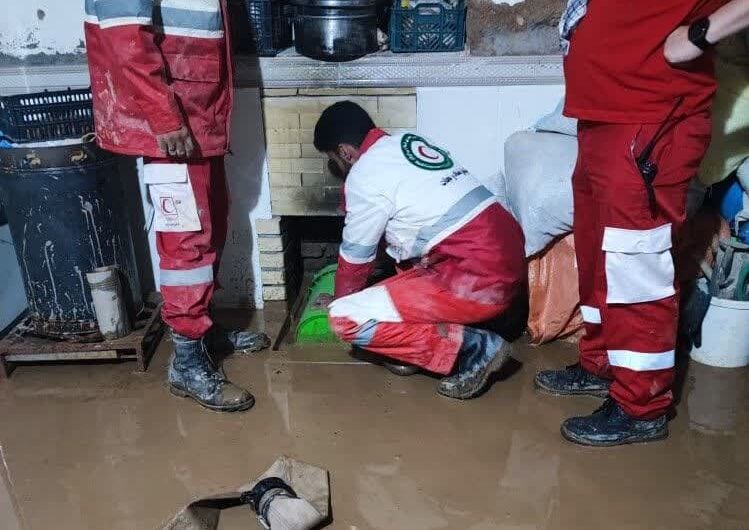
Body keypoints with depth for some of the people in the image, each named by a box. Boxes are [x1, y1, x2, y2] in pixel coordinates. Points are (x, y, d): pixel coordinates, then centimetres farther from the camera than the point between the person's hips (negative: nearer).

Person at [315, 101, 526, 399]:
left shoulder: (364, 176, -7)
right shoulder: (407, 143, 19)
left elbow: (356, 256, 4)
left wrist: (340, 301, 26)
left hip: (480, 281, -9)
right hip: (508, 257, 10)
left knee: (346, 319, -8)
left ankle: (471, 348, -6)